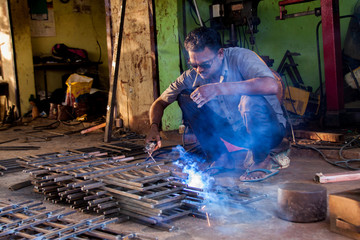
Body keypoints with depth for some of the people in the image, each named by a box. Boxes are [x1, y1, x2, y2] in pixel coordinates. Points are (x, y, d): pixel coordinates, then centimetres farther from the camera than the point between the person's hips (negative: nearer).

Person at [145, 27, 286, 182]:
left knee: (250, 98, -37)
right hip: (234, 131, 5)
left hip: (269, 130, -5)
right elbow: (160, 102, 1)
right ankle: (219, 158, 2)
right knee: (185, 96, -6)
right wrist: (154, 127, -21)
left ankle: (261, 161, -10)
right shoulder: (192, 76, -8)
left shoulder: (240, 57, -22)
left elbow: (271, 86, -41)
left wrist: (218, 89, -42)